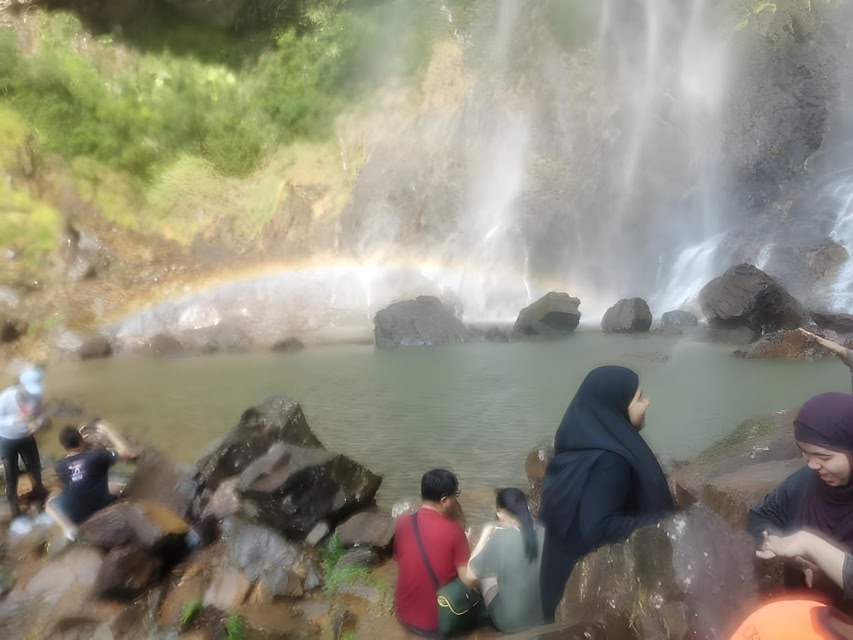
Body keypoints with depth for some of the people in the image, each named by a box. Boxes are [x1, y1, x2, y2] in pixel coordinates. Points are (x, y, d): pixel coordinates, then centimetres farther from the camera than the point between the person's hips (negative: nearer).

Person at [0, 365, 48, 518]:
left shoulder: (35, 395, -20)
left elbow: (40, 413, -4)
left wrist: (37, 422, -24)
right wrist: (16, 419, -37)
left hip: (26, 437, 4)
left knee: (35, 465, 19)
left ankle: (38, 490, 48)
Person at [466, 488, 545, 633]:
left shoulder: (500, 538, -23)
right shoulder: (544, 534, -11)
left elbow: (470, 574, -15)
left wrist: (484, 538, -6)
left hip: (509, 622, -3)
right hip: (544, 617, 4)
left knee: (485, 573, 21)